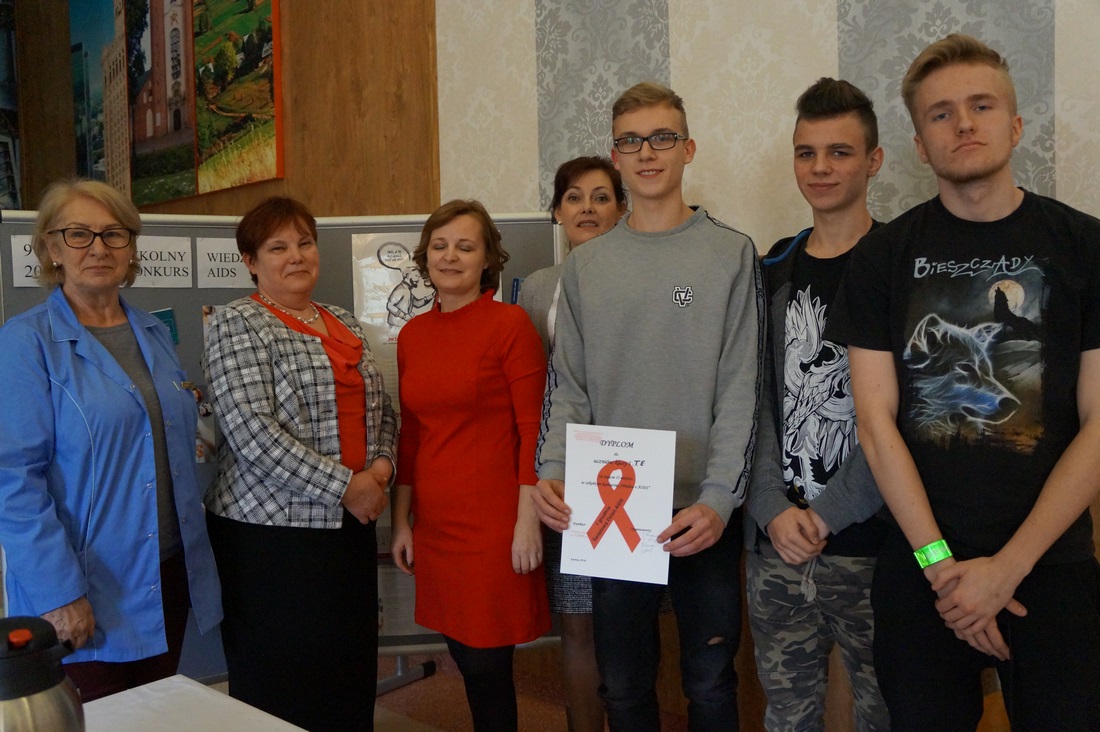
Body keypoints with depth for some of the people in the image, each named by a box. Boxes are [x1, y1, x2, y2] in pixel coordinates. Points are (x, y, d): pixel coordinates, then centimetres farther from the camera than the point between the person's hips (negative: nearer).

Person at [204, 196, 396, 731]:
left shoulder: (344, 324, 15)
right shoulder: (237, 324, -6)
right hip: (272, 530, -6)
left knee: (352, 673, 12)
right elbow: (250, 430, -17)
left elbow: (380, 410, 18)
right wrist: (344, 486, -17)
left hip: (350, 524, 6)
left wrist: (381, 467, -3)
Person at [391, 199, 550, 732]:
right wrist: (402, 520, 14)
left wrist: (528, 519, -13)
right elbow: (409, 435, 14)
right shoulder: (412, 335, 9)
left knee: (487, 665, 2)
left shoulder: (510, 324, -7)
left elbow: (533, 428, -9)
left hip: (493, 522, -5)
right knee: (463, 656, 14)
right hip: (434, 521, 6)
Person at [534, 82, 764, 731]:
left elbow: (741, 392, -6)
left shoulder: (731, 254, -1)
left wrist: (719, 499, -16)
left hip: (704, 513, -2)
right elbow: (569, 390, 6)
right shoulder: (586, 267, 8)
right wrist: (553, 472, -10)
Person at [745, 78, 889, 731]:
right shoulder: (773, 271, 10)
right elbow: (755, 400, 5)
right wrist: (774, 509, -7)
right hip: (774, 540, 4)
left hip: (868, 542, -4)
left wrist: (829, 514, -12)